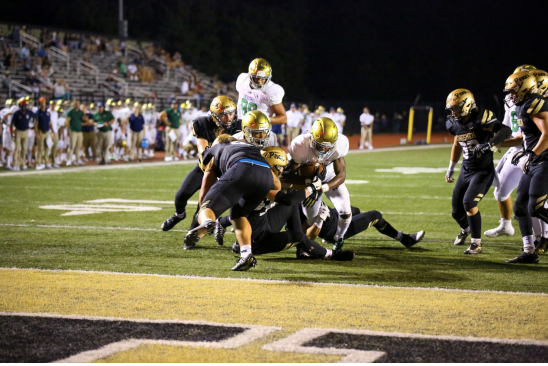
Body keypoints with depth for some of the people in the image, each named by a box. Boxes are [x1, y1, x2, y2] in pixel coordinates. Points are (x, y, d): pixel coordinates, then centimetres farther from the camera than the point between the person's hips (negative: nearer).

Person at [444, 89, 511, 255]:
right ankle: (465, 229, 45)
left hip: (483, 171, -7)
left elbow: (505, 130, -30)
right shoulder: (455, 124, 4)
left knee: (469, 202, -23)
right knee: (457, 211, 9)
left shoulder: (480, 118, -19)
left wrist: (489, 144, -43)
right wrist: (451, 168, 28)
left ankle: (476, 244, -10)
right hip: (466, 171, 7)